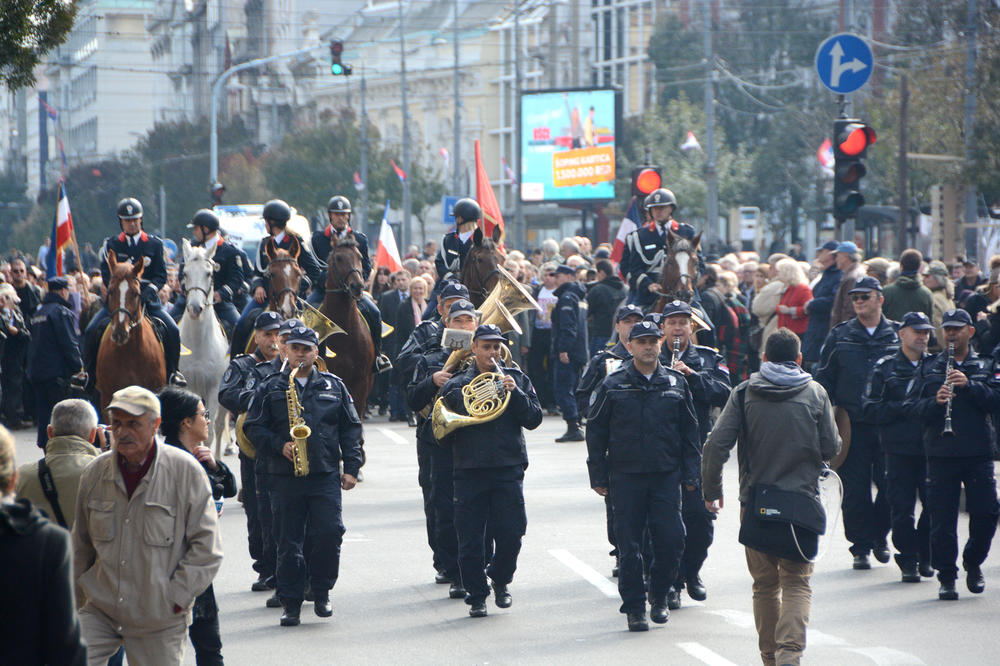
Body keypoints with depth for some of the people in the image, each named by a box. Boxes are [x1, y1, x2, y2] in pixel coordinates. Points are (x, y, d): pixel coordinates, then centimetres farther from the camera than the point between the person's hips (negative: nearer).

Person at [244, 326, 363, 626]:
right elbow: (253, 427, 4)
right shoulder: (271, 388, 8)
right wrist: (280, 446, -11)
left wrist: (351, 467, 5)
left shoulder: (334, 386, 12)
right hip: (285, 476, 0)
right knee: (289, 541, 1)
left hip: (325, 476, 0)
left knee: (330, 532, -11)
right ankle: (291, 603, 7)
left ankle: (322, 593, 8)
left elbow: (351, 429, 13)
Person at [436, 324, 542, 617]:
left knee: (511, 533, -6)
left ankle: (500, 580, 21)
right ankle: (476, 595, 12)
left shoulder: (516, 379, 11)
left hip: (508, 469, 0)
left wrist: (515, 393, -12)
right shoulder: (456, 385, 10)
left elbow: (534, 419, 1)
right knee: (470, 539, -2)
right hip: (469, 470, 0)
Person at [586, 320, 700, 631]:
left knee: (671, 540, -4)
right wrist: (599, 476, 1)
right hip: (626, 476, -1)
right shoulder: (613, 385, 1)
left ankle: (658, 596, 18)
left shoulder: (676, 383, 7)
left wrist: (690, 473, 7)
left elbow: (689, 431, 12)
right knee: (630, 544, 0)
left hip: (666, 476, 1)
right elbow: (596, 431, 4)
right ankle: (634, 607, 11)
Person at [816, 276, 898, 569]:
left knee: (890, 485, -1)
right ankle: (861, 546, 10)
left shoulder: (898, 335, 6)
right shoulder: (840, 336, 7)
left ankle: (878, 536, 23)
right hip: (851, 424, 0)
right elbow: (824, 378, 9)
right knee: (855, 490, 0)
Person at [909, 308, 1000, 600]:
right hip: (941, 454, 0)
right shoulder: (929, 368, 11)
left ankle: (973, 563, 21)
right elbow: (914, 407, 4)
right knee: (943, 518, -1)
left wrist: (969, 385, -17)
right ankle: (946, 578, 9)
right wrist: (935, 401, -16)